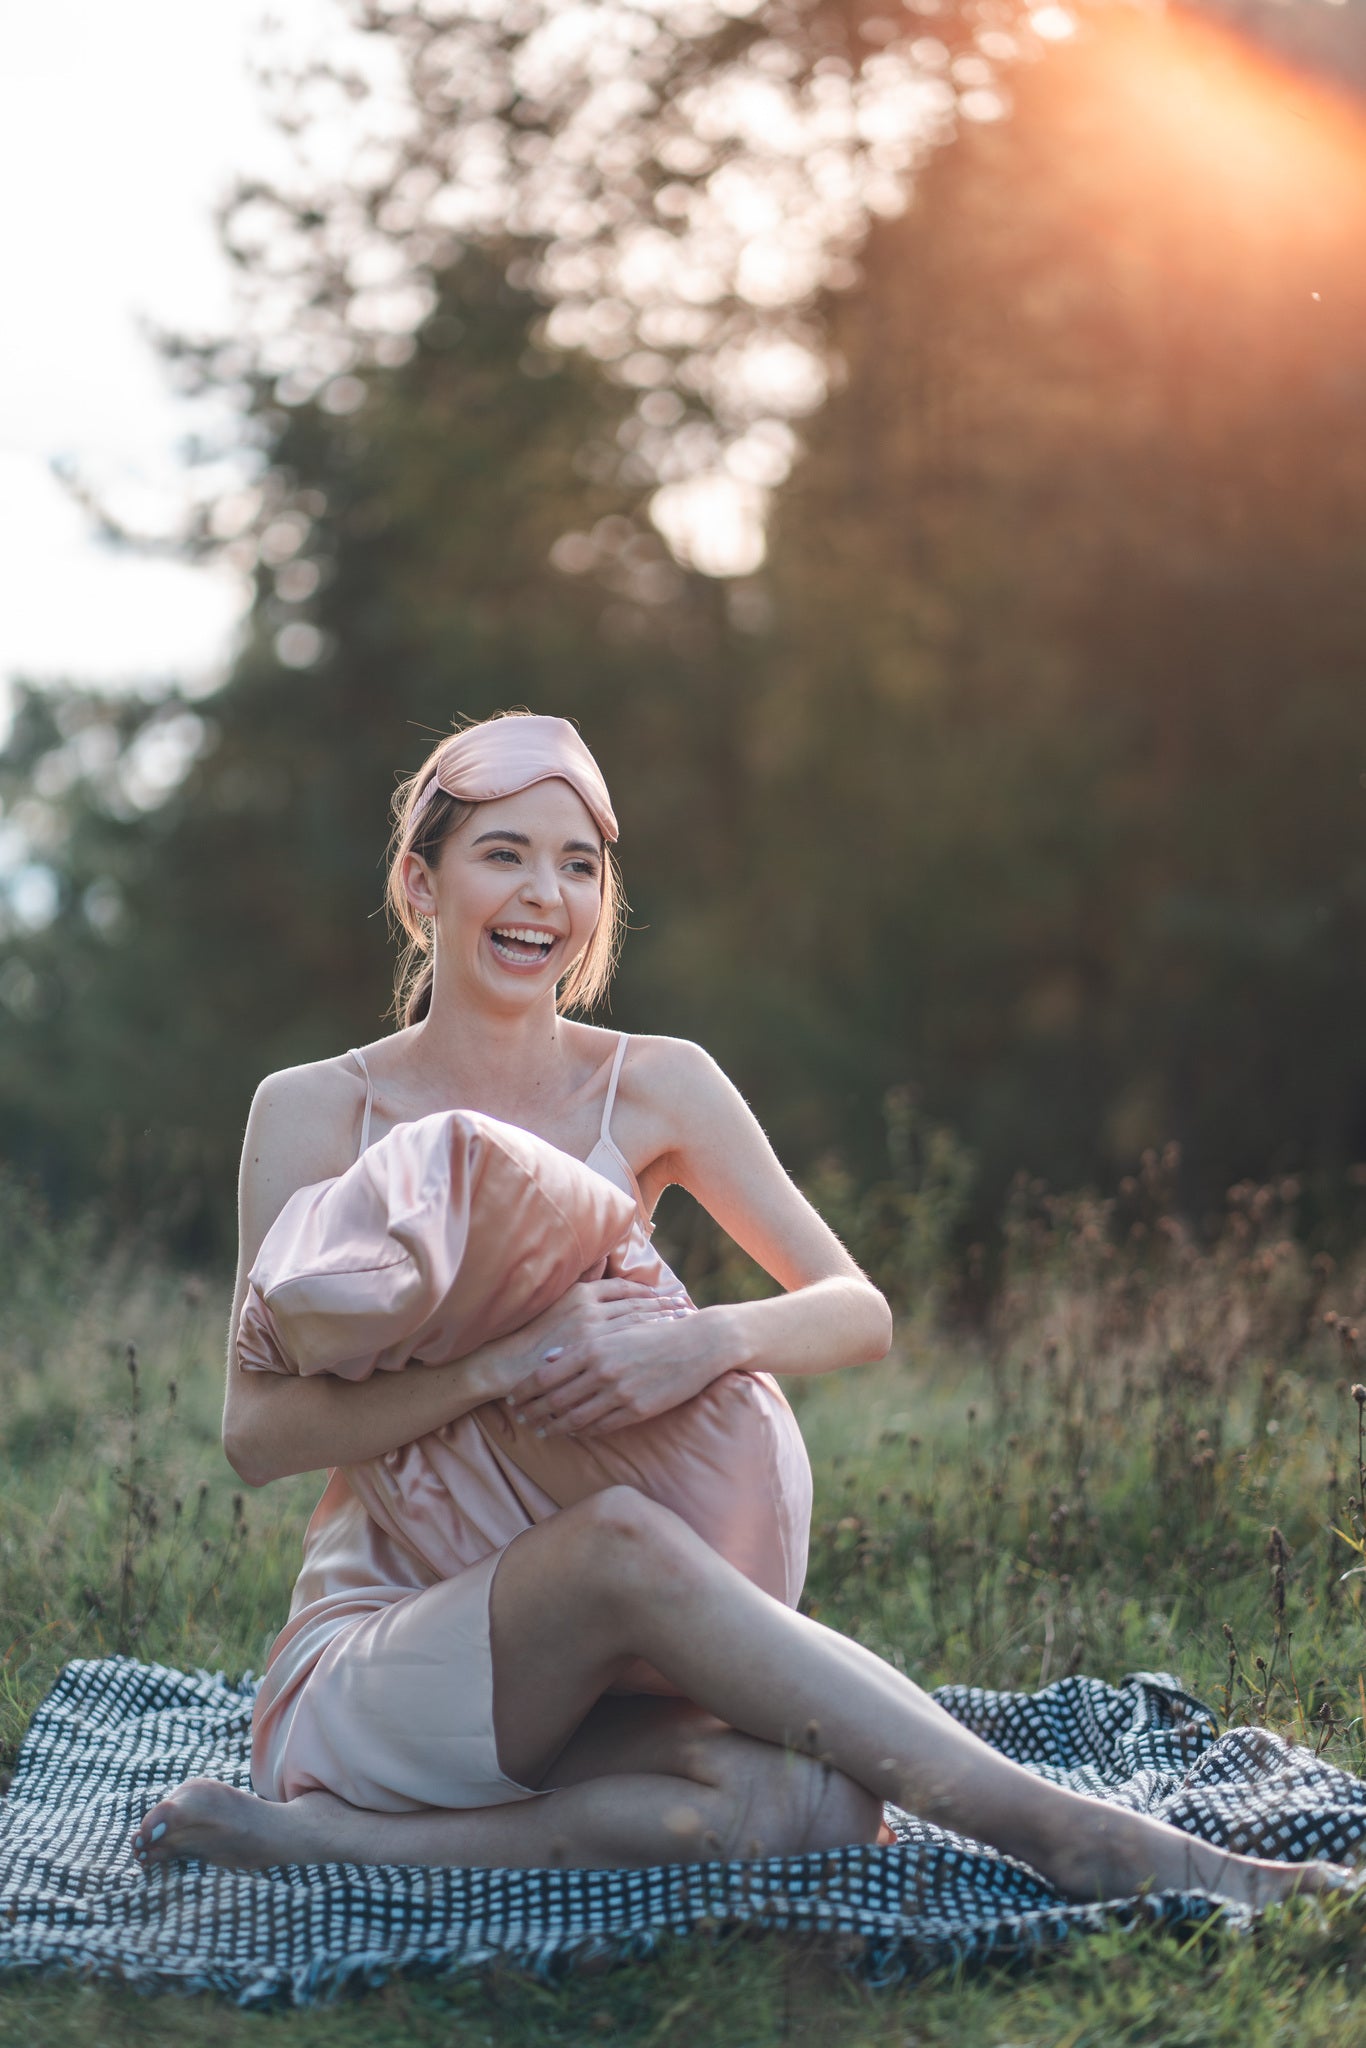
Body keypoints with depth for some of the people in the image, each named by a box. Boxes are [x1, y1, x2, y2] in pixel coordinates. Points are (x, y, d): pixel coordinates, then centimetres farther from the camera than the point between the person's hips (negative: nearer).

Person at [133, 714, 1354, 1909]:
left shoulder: (655, 1090, 5)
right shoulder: (316, 1113, -1)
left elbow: (860, 1314, 1)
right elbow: (257, 1430, -9)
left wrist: (711, 1340, -21)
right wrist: (506, 1364, -24)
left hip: (575, 1684, 3)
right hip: (366, 1664, -3)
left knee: (809, 1796, -31)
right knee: (620, 1539, -37)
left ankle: (321, 1839, -21)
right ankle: (1072, 1837, -33)